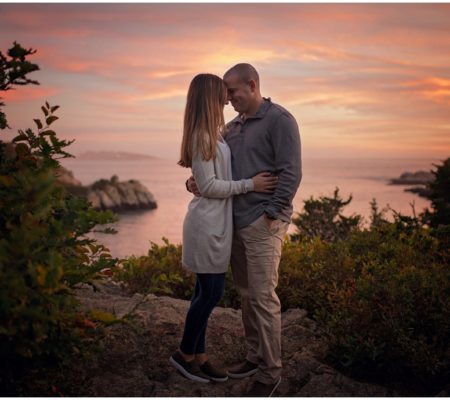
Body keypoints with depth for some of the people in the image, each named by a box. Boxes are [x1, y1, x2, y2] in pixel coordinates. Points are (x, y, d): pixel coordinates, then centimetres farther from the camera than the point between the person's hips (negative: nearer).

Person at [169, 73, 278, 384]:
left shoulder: (213, 134, 12)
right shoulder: (202, 136, -16)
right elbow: (208, 186, -18)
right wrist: (250, 185, -16)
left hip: (216, 224, 9)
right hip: (207, 225, -9)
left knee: (207, 291, 13)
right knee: (212, 292, 0)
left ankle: (199, 356, 25)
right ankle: (184, 354, 18)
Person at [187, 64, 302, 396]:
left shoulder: (279, 120, -7)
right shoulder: (232, 127, 16)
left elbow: (291, 173, -13)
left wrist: (271, 215, -16)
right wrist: (194, 182, 1)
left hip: (263, 223, -7)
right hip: (236, 222, 8)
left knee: (263, 297, -5)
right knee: (246, 293, 13)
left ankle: (270, 373, 9)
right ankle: (255, 357, 28)